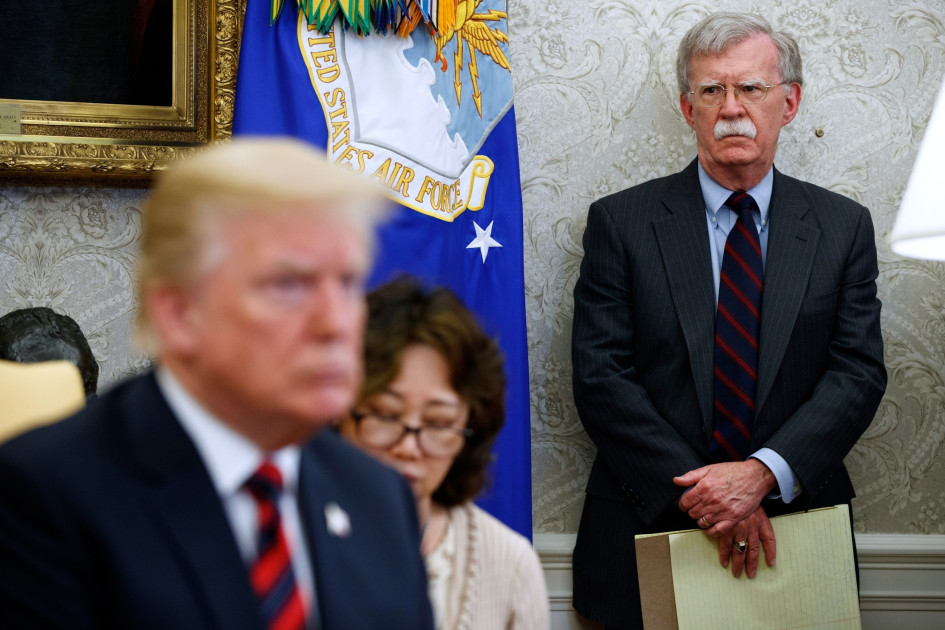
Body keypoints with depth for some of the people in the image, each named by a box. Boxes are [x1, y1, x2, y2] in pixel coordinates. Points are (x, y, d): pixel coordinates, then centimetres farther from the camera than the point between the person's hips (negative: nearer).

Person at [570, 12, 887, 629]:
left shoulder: (844, 227, 5)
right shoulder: (621, 222, 0)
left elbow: (859, 371, -3)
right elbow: (600, 376, -7)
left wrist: (764, 474, -18)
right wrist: (695, 491, -16)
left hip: (794, 525, 1)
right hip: (650, 530, -1)